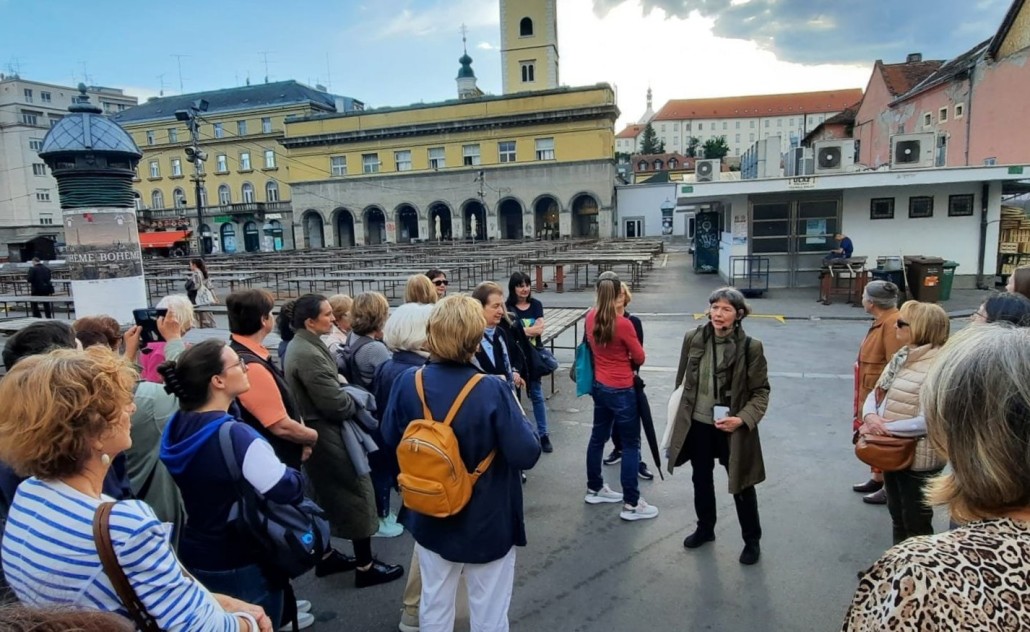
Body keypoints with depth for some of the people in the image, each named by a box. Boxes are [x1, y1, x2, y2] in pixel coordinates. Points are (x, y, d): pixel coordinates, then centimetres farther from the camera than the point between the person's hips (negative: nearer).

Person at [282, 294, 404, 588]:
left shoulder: (299, 345, 6)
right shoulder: (309, 355, -27)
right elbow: (336, 404, -25)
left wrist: (341, 388, 0)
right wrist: (354, 403, -6)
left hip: (315, 432, 10)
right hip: (327, 435, -10)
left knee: (326, 495, 20)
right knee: (356, 493, 0)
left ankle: (324, 556, 33)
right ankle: (365, 566, 11)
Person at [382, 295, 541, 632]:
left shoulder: (407, 382, -12)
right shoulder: (493, 390, -25)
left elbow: (390, 439, 2)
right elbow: (526, 455, -23)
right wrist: (517, 412, -7)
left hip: (430, 519, 4)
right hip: (487, 524, -4)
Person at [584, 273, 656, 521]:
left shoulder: (590, 318, -3)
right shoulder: (623, 324, -22)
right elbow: (640, 358, -9)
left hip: (599, 386, 7)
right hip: (621, 390, -7)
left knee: (598, 437, 20)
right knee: (631, 444, 4)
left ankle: (594, 489, 35)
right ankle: (631, 504, 11)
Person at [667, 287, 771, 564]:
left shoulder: (751, 347, -15)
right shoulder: (693, 339, -6)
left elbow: (761, 391, -9)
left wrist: (742, 419, -23)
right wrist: (679, 415, 10)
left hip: (732, 428, -3)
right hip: (697, 424, 4)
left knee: (742, 486, 11)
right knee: (701, 480, 21)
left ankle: (752, 541, 34)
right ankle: (705, 528, 44)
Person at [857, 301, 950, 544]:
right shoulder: (902, 357, 4)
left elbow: (927, 421, -26)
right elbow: (875, 393, 6)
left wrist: (884, 427, -21)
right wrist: (869, 416, -14)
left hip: (918, 459, -8)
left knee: (916, 524, 12)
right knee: (897, 517, 25)